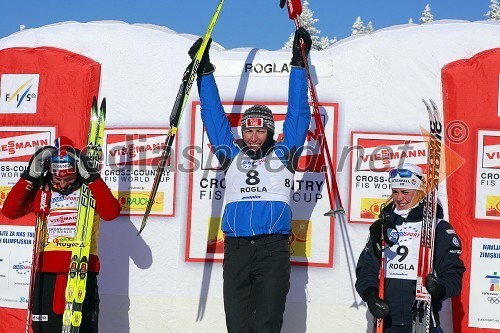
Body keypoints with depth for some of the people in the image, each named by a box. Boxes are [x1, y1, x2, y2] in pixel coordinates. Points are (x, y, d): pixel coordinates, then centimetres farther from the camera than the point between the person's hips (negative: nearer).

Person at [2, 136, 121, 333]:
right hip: (46, 271, 2)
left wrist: (90, 176, -16)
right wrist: (30, 176, -6)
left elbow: (111, 213, -14)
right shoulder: (41, 189, 9)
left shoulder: (90, 189, 4)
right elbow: (10, 211, -1)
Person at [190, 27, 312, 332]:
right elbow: (214, 115, 22)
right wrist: (205, 71, 23)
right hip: (236, 247, 2)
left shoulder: (284, 155, 15)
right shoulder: (231, 156, 19)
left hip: (274, 248, -2)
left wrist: (298, 63, 14)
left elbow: (298, 112, 15)